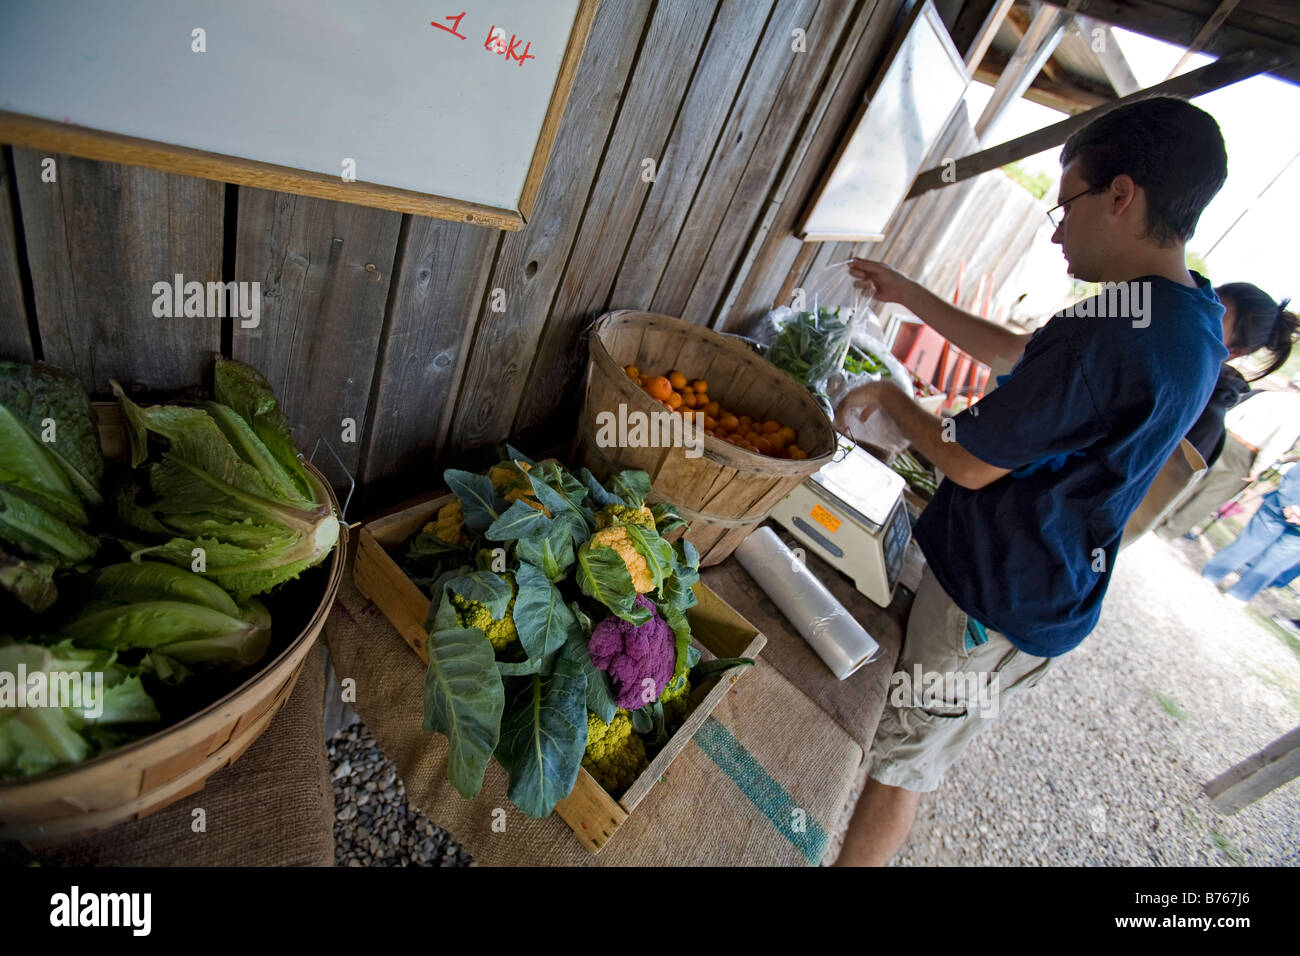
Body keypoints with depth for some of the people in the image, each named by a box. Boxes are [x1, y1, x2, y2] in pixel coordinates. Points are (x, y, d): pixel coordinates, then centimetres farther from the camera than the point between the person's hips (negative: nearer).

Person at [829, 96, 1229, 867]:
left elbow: (969, 463, -22)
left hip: (996, 597, -10)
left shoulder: (1111, 333, -29)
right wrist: (909, 294, 15)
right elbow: (1017, 354, 14)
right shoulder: (1197, 320, 5)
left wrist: (887, 396, -4)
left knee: (904, 763, 8)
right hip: (1053, 591, 10)